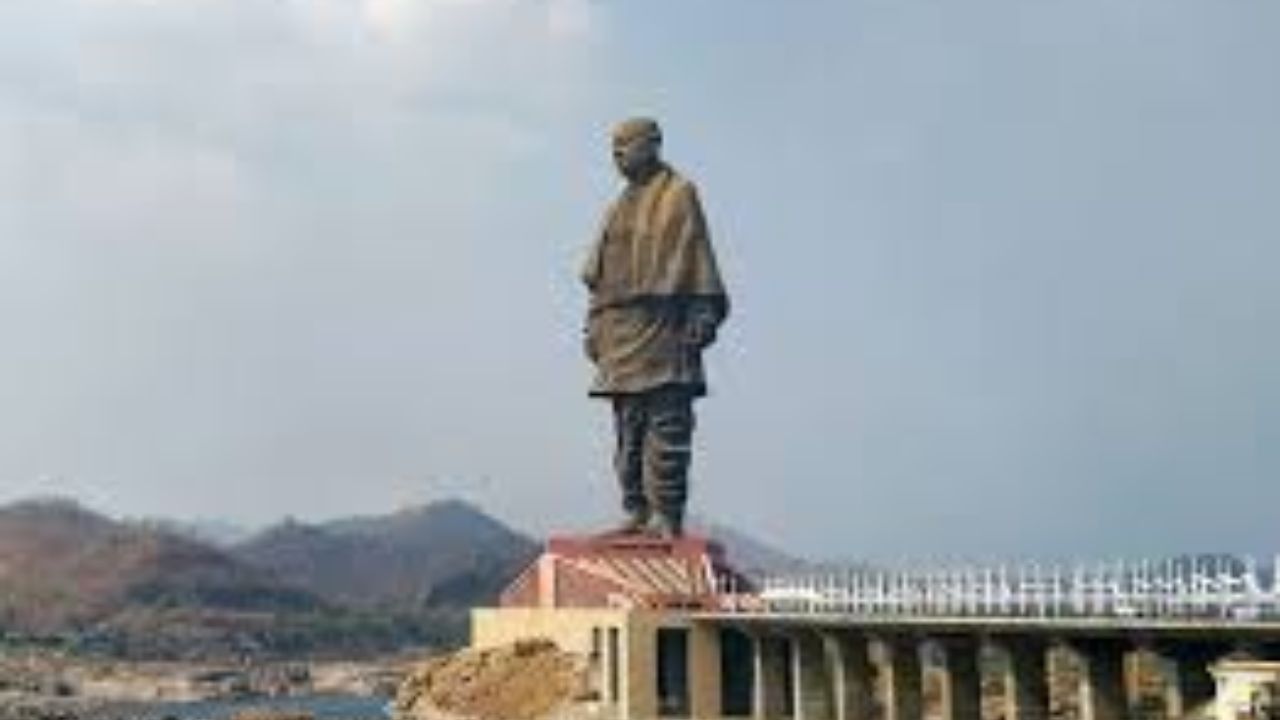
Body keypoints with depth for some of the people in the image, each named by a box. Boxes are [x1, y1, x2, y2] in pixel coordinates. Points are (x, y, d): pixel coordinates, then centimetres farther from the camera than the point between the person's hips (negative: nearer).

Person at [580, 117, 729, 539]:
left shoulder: (679, 194, 3)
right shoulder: (620, 207, 23)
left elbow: (696, 259, -5)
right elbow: (599, 275, 22)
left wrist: (702, 316, -14)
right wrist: (594, 328, 15)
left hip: (662, 324, -7)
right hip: (619, 330, 7)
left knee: (667, 425, -9)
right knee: (628, 427, 7)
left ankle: (669, 516, -7)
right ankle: (636, 512, 11)